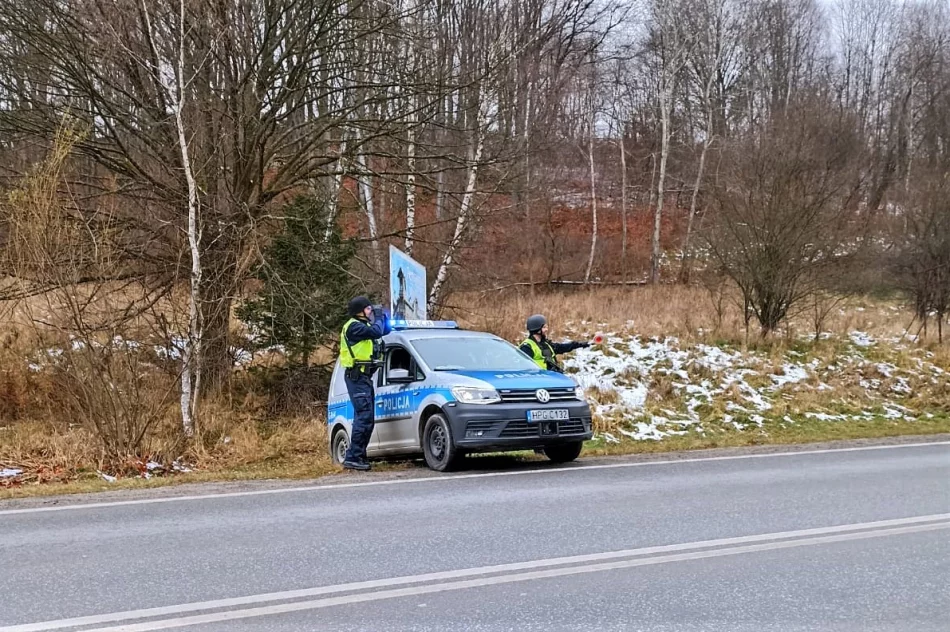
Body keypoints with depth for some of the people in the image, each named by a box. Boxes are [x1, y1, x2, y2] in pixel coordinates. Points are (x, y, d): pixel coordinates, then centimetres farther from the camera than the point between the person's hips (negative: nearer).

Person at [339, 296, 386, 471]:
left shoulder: (361, 325, 21)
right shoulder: (354, 326, -12)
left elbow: (381, 332, 21)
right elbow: (377, 332, -23)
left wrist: (379, 319, 7)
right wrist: (378, 318, -6)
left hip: (363, 377, 11)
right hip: (357, 377, -11)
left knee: (366, 418, 11)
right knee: (364, 417, -16)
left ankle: (358, 456, 14)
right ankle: (353, 457, -18)